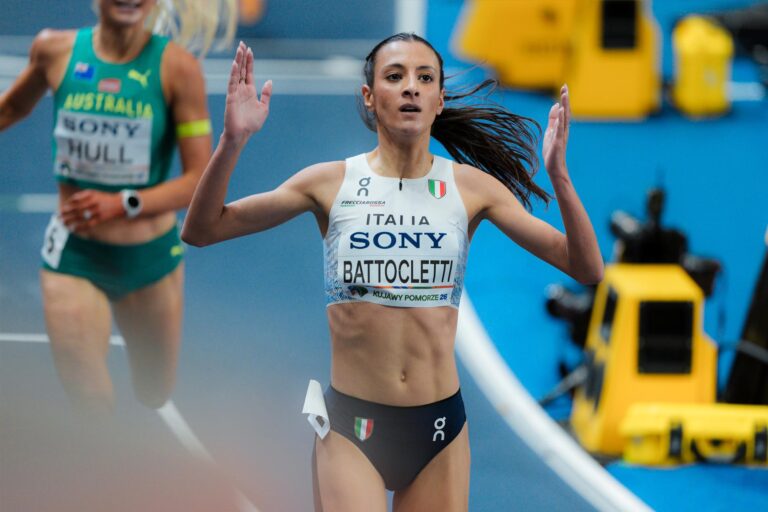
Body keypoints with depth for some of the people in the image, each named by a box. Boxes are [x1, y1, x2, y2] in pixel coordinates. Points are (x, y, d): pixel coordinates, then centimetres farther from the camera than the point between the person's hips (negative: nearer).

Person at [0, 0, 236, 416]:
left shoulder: (176, 67, -11)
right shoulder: (54, 50, -5)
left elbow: (201, 180, -12)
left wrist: (123, 204, -24)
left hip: (149, 254, 0)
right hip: (73, 255, 0)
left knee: (154, 400, 16)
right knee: (89, 410, -8)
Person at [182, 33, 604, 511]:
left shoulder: (470, 186, 1)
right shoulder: (331, 183, -1)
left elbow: (587, 269, -3)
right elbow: (201, 231, -3)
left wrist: (558, 174, -18)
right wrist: (233, 141, -17)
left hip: (441, 427, 2)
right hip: (351, 428, -2)